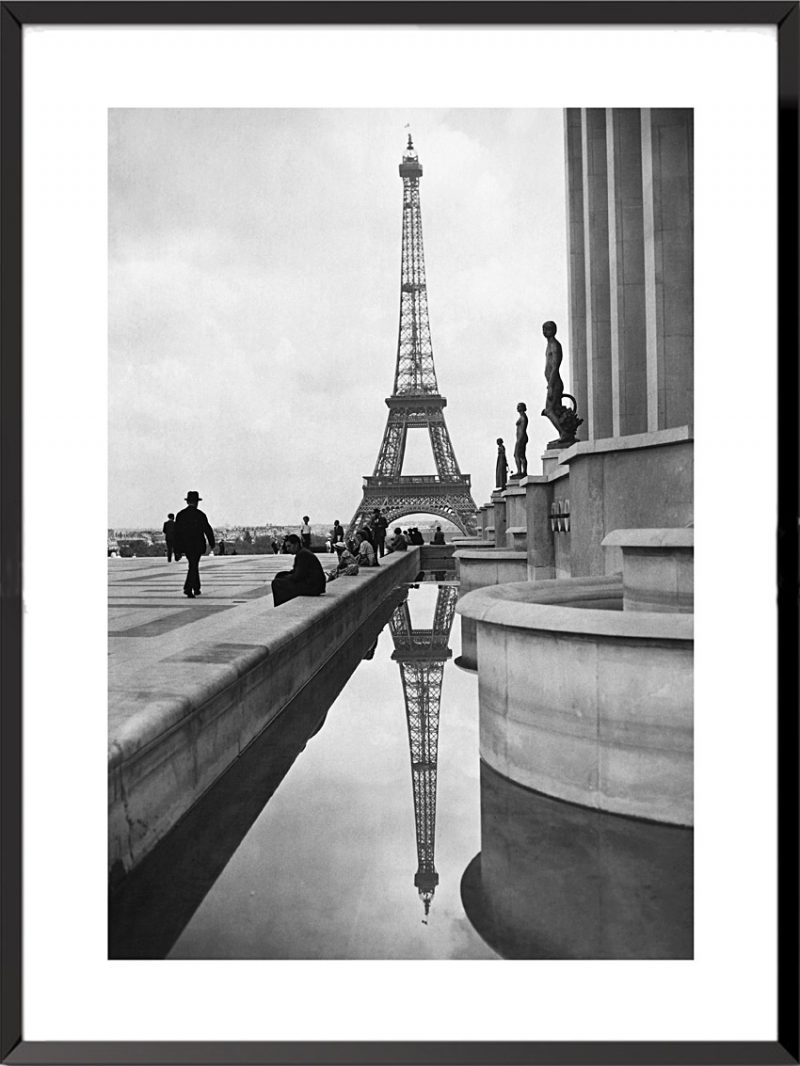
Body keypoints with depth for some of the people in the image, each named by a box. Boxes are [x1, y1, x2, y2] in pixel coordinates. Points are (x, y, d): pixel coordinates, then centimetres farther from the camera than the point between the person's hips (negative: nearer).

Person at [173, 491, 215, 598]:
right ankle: (188, 589, -11)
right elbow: (208, 530, -4)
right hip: (197, 546, -4)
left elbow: (177, 533, 0)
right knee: (193, 567, 0)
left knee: (194, 565, 19)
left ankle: (196, 588, 25)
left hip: (185, 546, 4)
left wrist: (177, 550, 4)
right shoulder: (200, 515, -10)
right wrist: (212, 544, 12)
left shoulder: (180, 515, 1)